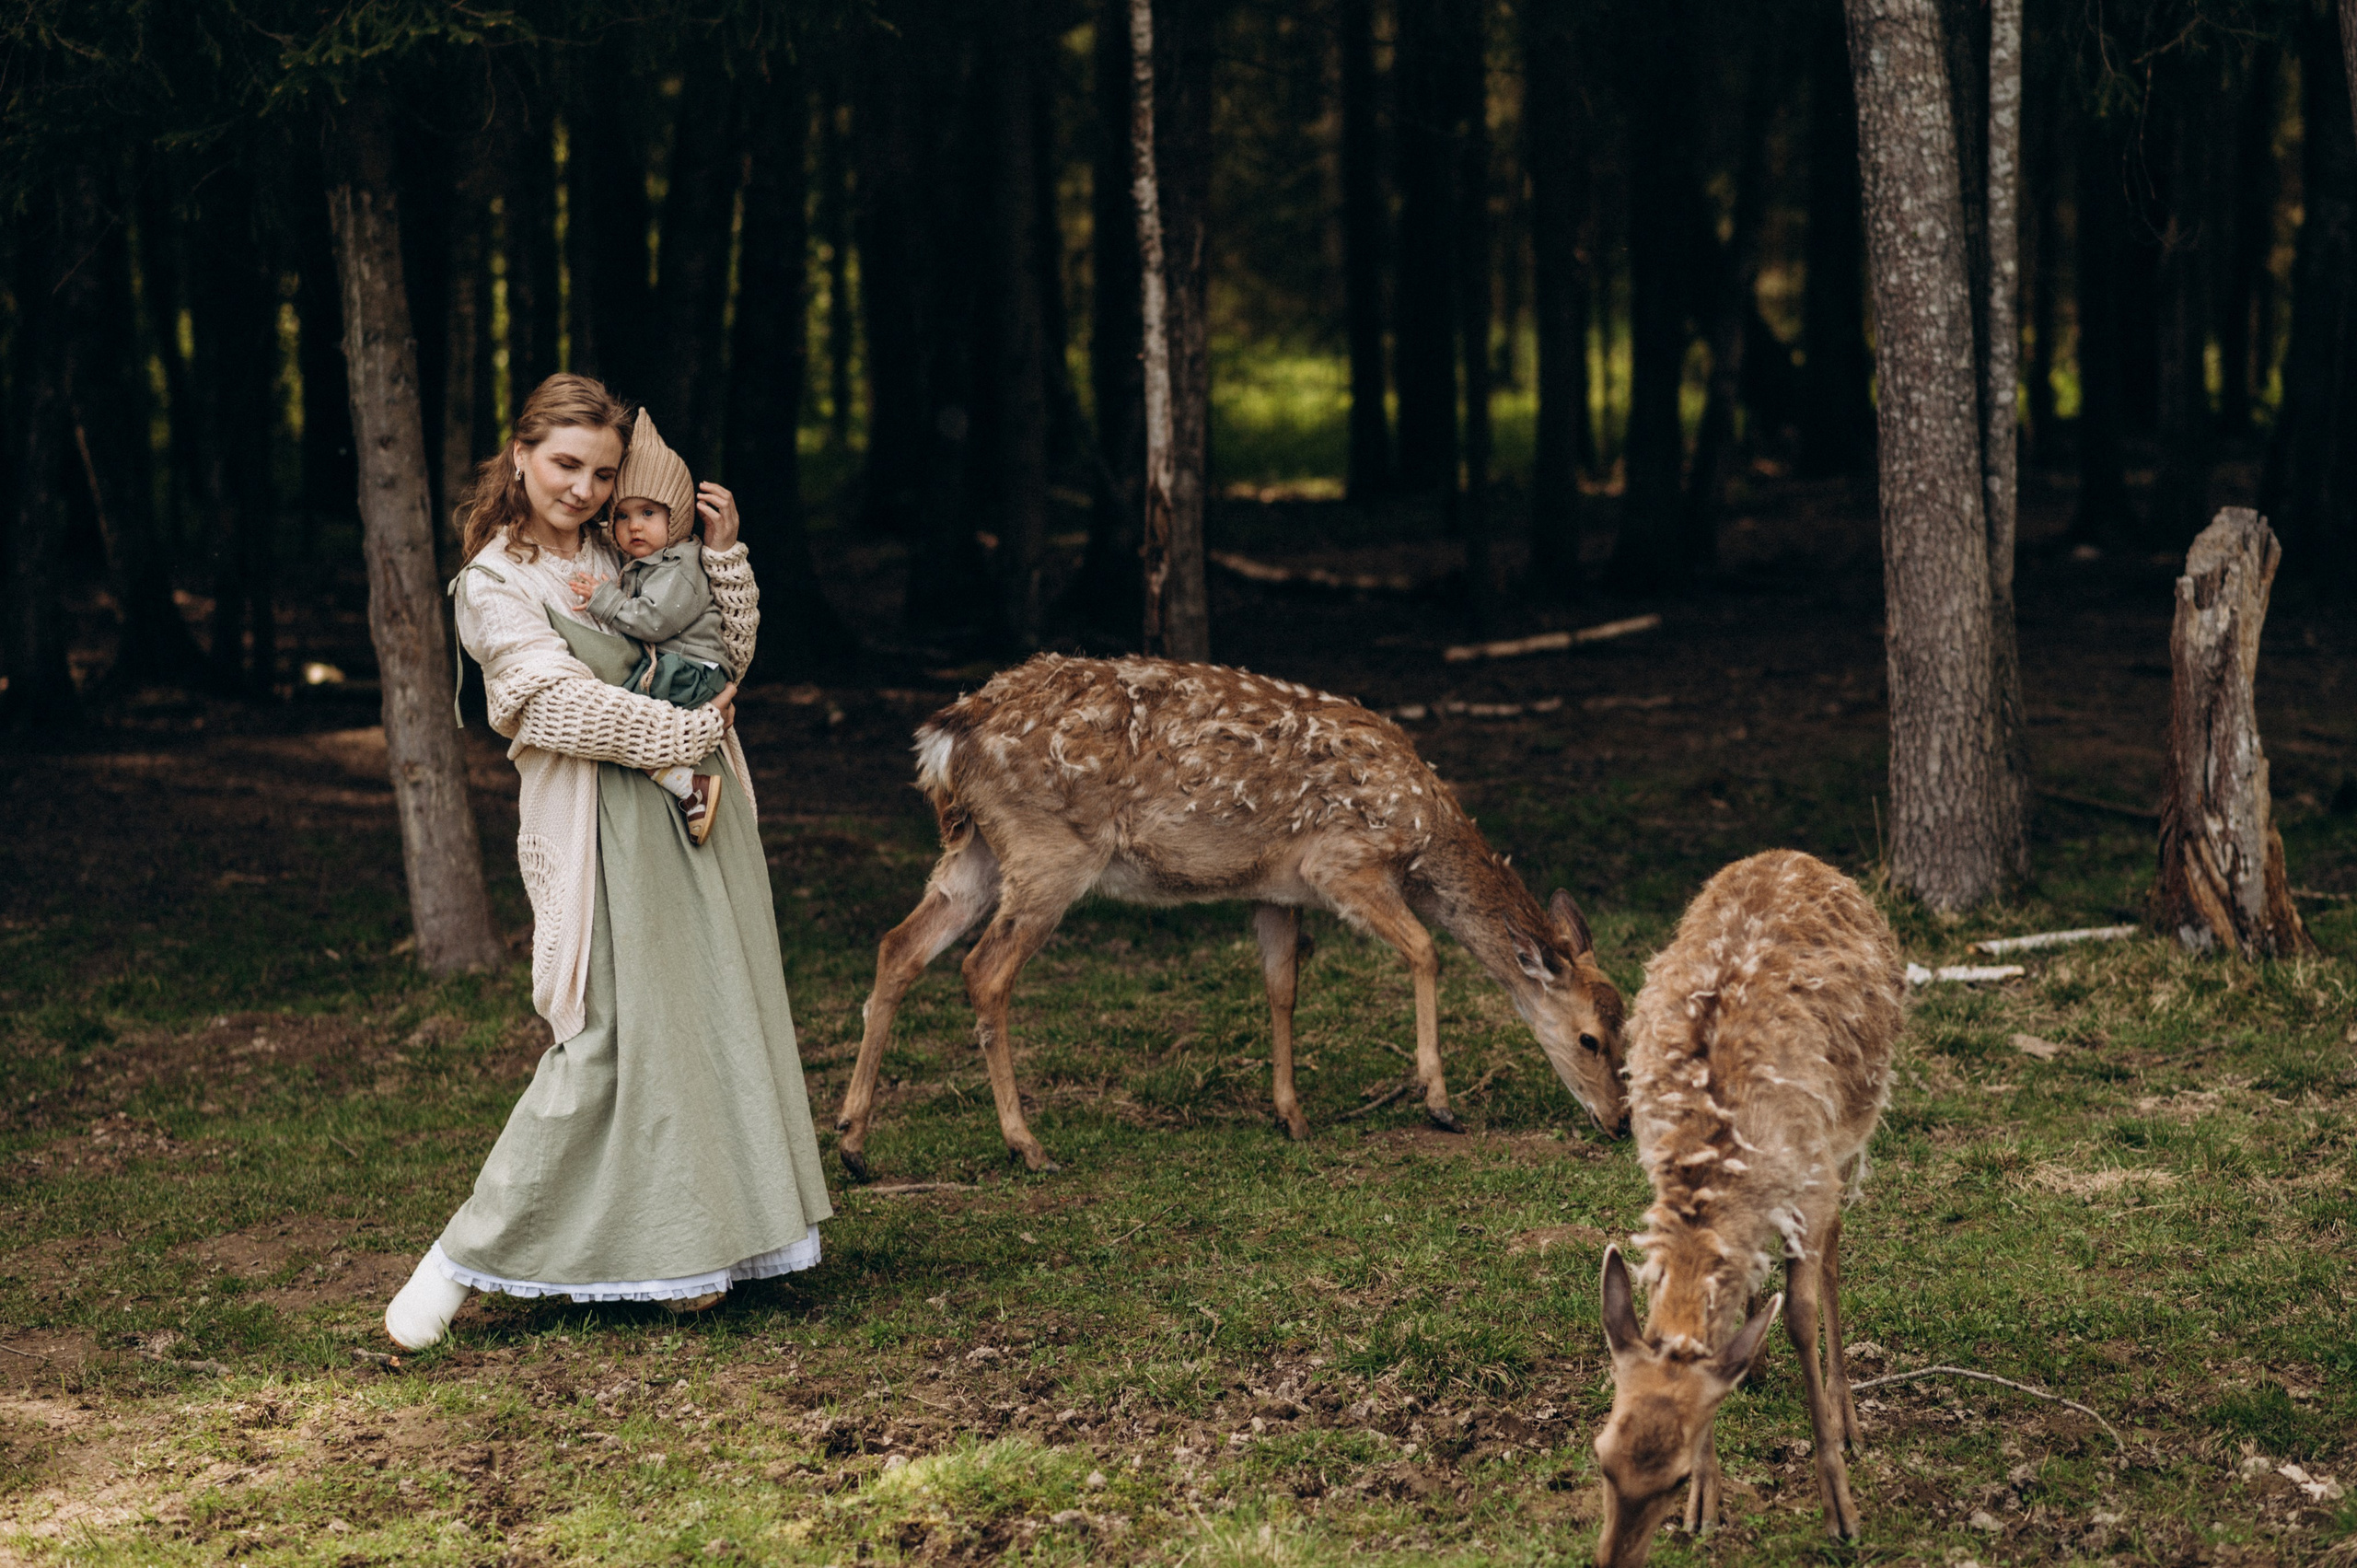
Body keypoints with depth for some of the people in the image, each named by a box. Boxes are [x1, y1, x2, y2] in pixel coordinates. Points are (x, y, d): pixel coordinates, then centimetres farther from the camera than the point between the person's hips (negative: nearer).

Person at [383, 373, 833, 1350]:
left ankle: (685, 1251, 15)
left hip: (694, 813, 6)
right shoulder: (494, 586, -3)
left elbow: (728, 655, 16)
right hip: (602, 826, -6)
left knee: (701, 1021, 5)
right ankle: (462, 1259, -6)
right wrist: (686, 733, -12)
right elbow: (563, 703, -14)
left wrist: (724, 552, 4)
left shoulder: (626, 559, 14)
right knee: (603, 1040, -12)